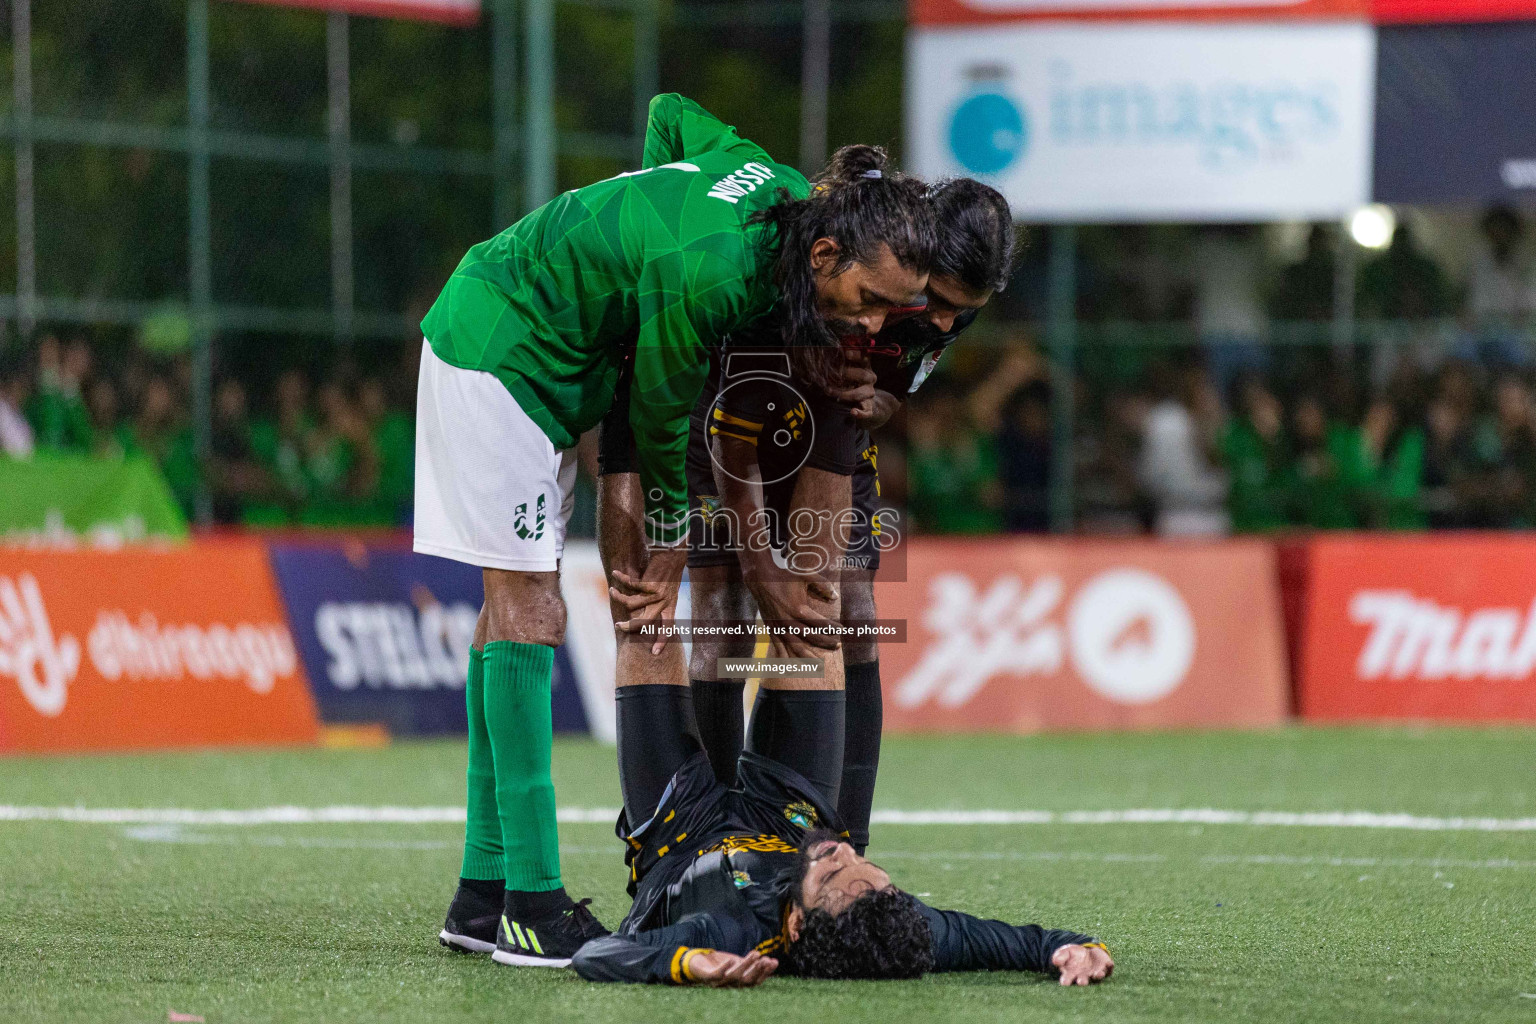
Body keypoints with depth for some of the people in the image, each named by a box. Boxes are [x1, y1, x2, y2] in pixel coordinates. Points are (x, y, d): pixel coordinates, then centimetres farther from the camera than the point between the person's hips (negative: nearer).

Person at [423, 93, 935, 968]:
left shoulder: (792, 192, -5)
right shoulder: (709, 272, -32)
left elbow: (674, 113, 13)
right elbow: (660, 412, -16)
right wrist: (671, 542, 0)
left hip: (525, 354, 10)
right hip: (501, 348, -10)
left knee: (514, 606, 9)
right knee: (529, 614, -12)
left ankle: (484, 892, 13)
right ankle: (531, 903, -14)